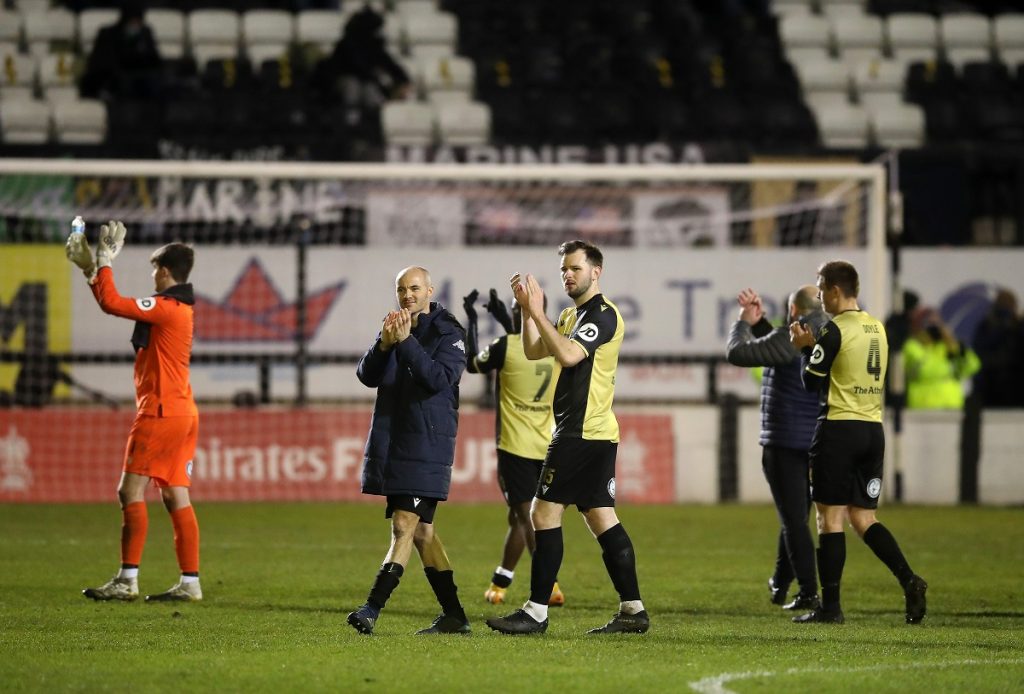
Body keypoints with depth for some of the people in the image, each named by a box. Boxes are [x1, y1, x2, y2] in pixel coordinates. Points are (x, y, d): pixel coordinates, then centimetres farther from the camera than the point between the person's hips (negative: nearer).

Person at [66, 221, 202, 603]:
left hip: (161, 413, -9)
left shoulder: (165, 307, -13)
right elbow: (116, 303, 26)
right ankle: (189, 582, 5)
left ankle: (127, 580, -9)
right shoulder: (178, 308, 16)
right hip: (183, 413, 9)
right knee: (176, 498, 7)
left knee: (131, 491, -7)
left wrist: (105, 260, -8)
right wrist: (91, 268, 25)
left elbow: (111, 302, -20)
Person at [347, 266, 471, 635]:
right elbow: (367, 376, 3)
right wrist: (384, 344, -15)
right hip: (391, 444, 7)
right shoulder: (394, 327, 13)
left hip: (427, 447, -7)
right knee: (422, 532, 9)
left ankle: (372, 608, -21)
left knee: (405, 527, -13)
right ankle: (454, 616, 16)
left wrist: (406, 342, -23)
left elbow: (440, 378, -19)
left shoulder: (448, 333, -5)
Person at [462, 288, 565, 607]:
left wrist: (471, 321, 15)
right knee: (518, 516, 15)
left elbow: (472, 364, 6)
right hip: (546, 446, 6)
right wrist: (506, 324, 31)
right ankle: (499, 584, 19)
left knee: (526, 517, -3)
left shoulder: (506, 347, -13)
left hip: (516, 448, -6)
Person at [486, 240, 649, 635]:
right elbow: (534, 352, 16)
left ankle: (536, 613, -9)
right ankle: (633, 610, 9)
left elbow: (567, 354, -24)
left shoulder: (604, 315, -11)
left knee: (545, 514, -9)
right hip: (596, 435, 10)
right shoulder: (571, 316, 19)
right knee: (601, 518, 9)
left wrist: (537, 311, -22)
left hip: (582, 435, -10)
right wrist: (527, 309, 4)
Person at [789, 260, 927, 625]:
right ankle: (909, 581, -7)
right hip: (873, 430, 7)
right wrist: (815, 345, 19)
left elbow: (812, 382, -8)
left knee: (830, 516, -2)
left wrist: (805, 348, 7)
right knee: (863, 518, 11)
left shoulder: (834, 330, -11)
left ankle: (830, 606, -3)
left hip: (839, 428, -7)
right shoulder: (877, 328, 13)